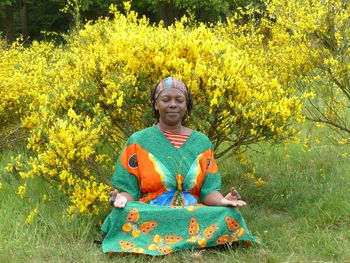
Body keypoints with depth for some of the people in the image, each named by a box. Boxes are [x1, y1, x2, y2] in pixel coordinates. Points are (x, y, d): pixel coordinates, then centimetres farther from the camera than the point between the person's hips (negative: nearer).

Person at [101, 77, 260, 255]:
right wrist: (122, 199, -21)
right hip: (150, 216, -3)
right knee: (126, 216, -39)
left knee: (230, 216, -30)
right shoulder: (138, 142, 7)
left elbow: (208, 191, 7)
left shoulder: (202, 143, 13)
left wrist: (222, 201, -17)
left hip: (195, 216, 3)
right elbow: (128, 190, 4)